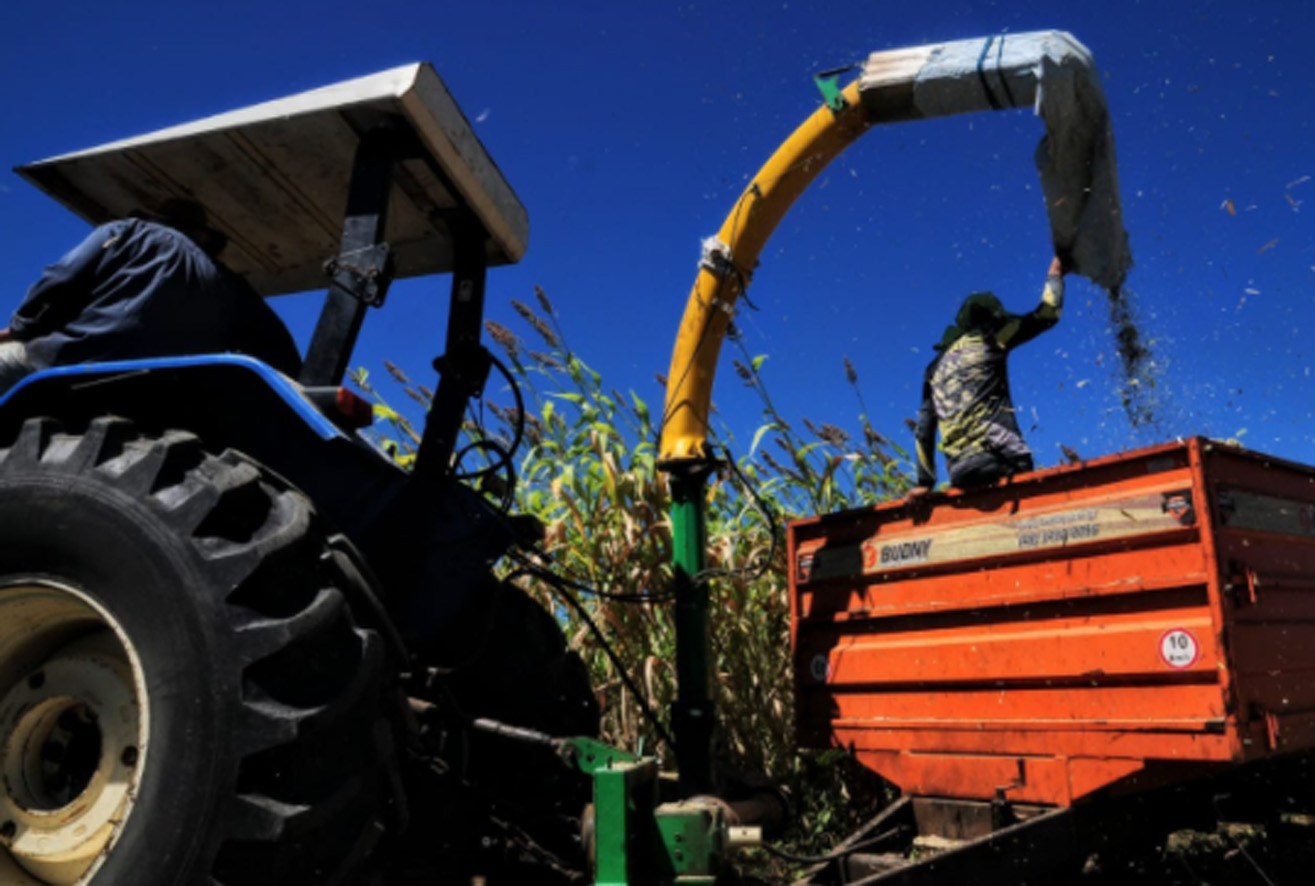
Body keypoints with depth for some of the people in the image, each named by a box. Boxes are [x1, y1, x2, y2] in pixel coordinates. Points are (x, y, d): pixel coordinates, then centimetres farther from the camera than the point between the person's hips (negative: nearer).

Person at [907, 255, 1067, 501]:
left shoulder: (935, 368, 24)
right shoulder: (986, 339, 10)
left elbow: (924, 429, 21)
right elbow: (1047, 314, 11)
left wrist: (924, 481, 21)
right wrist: (1055, 275, 29)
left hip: (960, 473, 6)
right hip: (999, 459, -5)